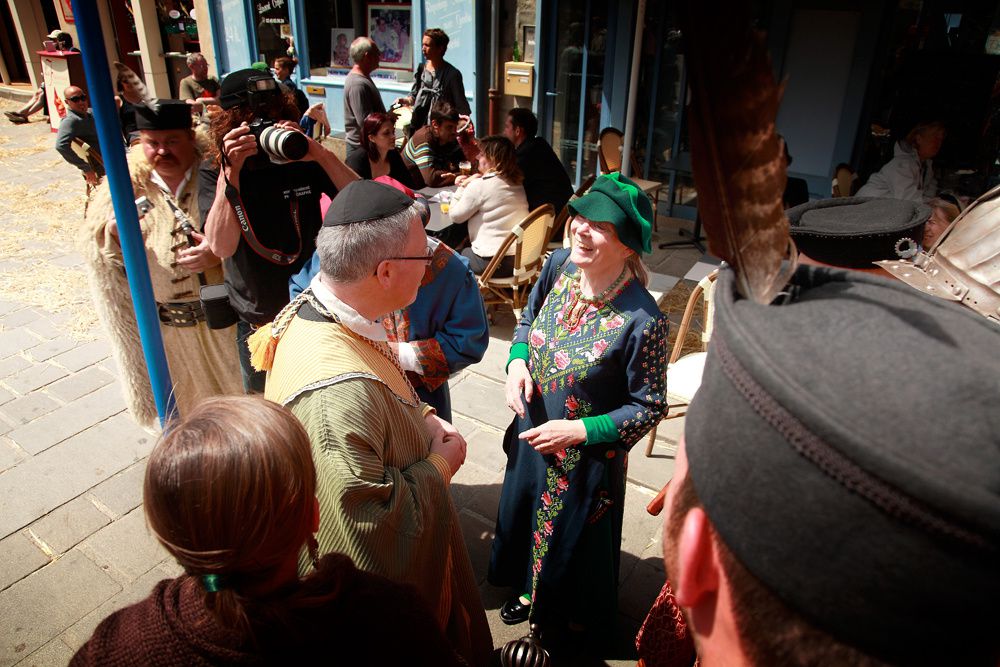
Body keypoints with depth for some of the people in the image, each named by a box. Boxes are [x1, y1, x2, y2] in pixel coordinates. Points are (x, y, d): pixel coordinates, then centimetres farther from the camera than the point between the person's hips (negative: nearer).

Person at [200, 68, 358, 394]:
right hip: (257, 323, 0)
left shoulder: (303, 161, -7)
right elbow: (222, 247, -25)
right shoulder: (214, 174, -8)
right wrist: (232, 171, -31)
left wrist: (321, 155, -29)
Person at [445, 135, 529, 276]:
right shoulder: (517, 183, 8)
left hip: (494, 263, -7)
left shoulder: (480, 185, -16)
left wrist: (462, 187, 4)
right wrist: (466, 185, 9)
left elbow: (455, 216, -6)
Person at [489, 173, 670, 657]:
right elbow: (528, 319, 6)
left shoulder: (641, 321, -31)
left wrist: (580, 431, -23)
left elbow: (649, 407, -18)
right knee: (524, 518, 30)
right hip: (531, 436, 6)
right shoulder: (559, 264, -13)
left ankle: (572, 626, 54)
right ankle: (530, 591, 64)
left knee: (573, 542, 21)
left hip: (586, 456, -6)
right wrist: (517, 360, -12)